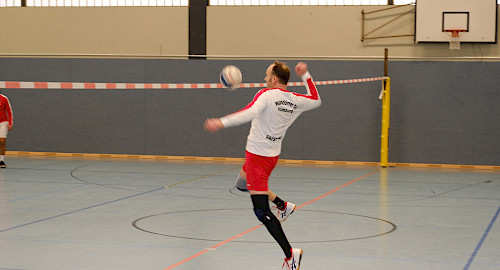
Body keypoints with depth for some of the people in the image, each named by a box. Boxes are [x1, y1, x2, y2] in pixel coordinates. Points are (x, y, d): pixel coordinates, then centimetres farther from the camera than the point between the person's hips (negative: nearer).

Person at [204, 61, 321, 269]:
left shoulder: (267, 95, -15)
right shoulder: (295, 100, 4)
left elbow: (251, 112, -34)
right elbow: (316, 100, 25)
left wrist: (222, 122, -41)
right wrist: (305, 76, 26)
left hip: (258, 156, -8)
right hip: (273, 155, 8)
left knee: (261, 211, -8)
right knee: (244, 180, 35)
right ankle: (283, 205, 34)